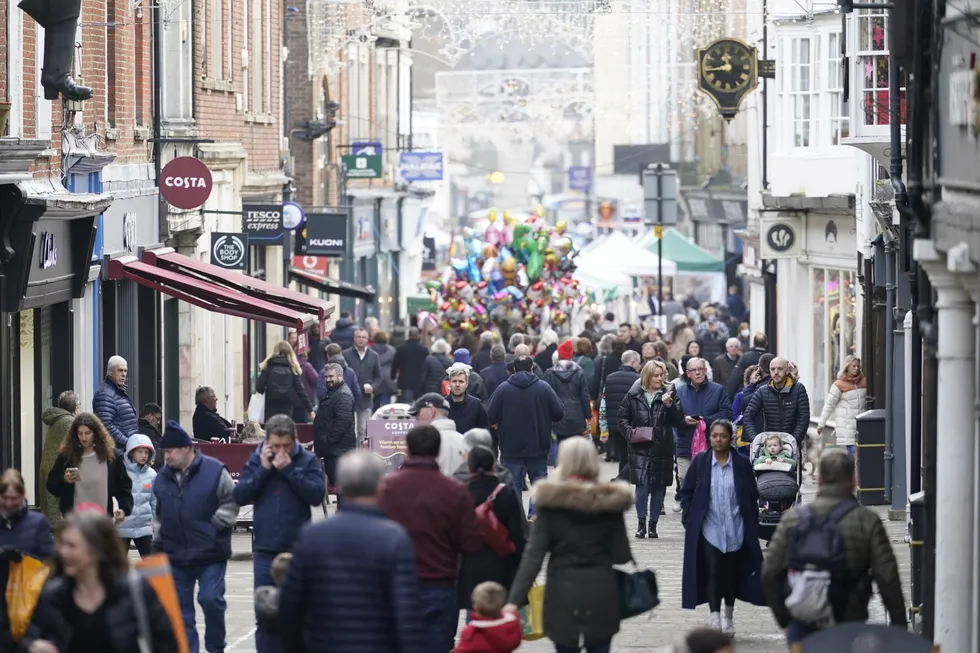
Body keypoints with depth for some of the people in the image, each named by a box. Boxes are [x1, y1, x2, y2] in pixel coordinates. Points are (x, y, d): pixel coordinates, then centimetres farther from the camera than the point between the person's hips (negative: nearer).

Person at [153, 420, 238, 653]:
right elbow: (159, 515, 19)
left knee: (210, 599, -10)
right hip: (175, 555, 5)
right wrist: (158, 545, 16)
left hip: (211, 554, -5)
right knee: (180, 608, 6)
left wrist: (215, 525, -13)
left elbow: (231, 503, -3)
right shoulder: (163, 477, 8)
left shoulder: (214, 471, -9)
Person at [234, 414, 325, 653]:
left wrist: (289, 469, -17)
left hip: (298, 550, -2)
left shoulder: (307, 461, -2)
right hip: (264, 549, 2)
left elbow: (317, 494, -14)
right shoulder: (256, 460, 5)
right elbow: (240, 496, -2)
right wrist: (263, 469, -10)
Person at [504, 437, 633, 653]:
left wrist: (515, 599, -14)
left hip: (563, 593, -1)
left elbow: (534, 554, -12)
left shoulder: (551, 502, -7)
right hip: (601, 594, 1)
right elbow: (621, 555, -2)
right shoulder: (609, 501, -4)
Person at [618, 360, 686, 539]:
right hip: (640, 448, -1)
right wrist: (630, 433, -6)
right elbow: (621, 417, 10)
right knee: (642, 485, -10)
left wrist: (669, 405, -16)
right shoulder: (634, 395, 4)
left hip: (662, 449, 1)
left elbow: (679, 421, -1)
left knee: (659, 487, 5)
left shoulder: (670, 393, 4)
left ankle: (653, 524, 14)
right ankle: (641, 523, -1)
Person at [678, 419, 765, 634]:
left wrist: (752, 525, 0)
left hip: (735, 530, 1)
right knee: (712, 573, -9)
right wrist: (689, 518, -4)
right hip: (709, 529, -1)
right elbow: (686, 492, 4)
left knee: (731, 574, 12)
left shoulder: (742, 464, -1)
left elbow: (752, 496, 4)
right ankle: (715, 618, -11)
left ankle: (729, 619, 27)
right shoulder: (700, 462, -1)